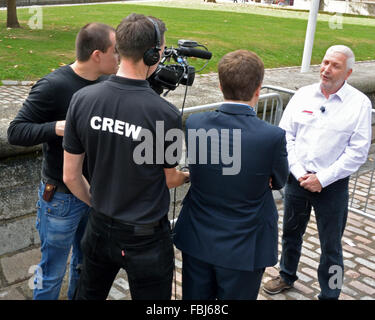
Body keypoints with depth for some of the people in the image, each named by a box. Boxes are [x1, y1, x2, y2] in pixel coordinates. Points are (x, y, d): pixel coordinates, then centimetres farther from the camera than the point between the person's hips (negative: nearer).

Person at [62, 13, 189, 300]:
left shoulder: (82, 99, -13)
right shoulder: (166, 114, -23)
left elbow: (71, 176, -4)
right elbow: (171, 180, -6)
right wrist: (190, 175, 18)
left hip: (100, 229, 4)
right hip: (146, 238, -4)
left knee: (89, 294, 27)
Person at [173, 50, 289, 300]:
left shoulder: (194, 124, -14)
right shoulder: (273, 137, -22)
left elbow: (197, 172, 0)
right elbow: (279, 182, -4)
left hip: (197, 241, 3)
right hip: (243, 249, -2)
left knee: (194, 298, 22)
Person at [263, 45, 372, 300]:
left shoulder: (360, 103, -8)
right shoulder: (303, 95, 0)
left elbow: (357, 151, -11)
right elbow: (286, 135, 0)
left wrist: (323, 179, -15)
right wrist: (298, 172, -11)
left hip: (333, 185, -3)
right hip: (298, 179, 4)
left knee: (331, 245, 9)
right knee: (291, 232, 21)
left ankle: (329, 294, 29)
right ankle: (287, 276, 46)